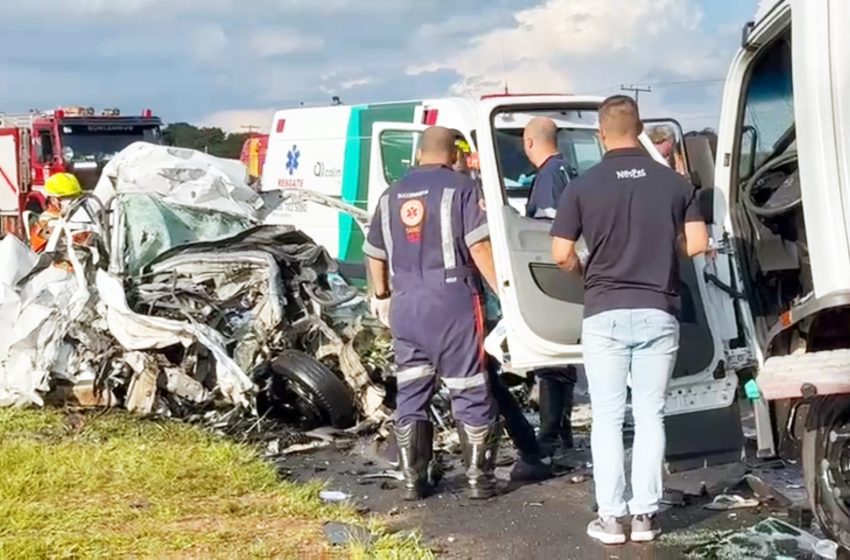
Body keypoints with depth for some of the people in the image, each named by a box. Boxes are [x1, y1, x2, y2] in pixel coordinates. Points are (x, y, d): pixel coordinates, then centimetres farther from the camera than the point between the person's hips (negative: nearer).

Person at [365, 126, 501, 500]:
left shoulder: (392, 195, 14)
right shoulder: (461, 188, -4)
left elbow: (375, 254, 20)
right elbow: (479, 247, -13)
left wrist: (381, 295, 34)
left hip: (405, 304, 5)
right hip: (452, 301, -5)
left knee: (410, 394, 11)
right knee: (471, 393, 3)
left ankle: (413, 480, 13)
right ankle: (479, 478, 6)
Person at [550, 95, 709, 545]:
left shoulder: (584, 186, -3)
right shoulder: (674, 182, 2)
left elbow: (561, 255, -6)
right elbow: (697, 244, -1)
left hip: (605, 313, -1)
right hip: (658, 312, 2)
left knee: (607, 418, 6)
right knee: (650, 415, 9)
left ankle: (610, 517, 7)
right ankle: (645, 514, 10)